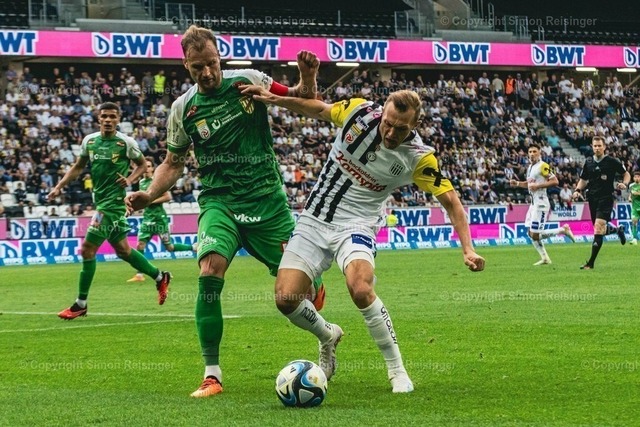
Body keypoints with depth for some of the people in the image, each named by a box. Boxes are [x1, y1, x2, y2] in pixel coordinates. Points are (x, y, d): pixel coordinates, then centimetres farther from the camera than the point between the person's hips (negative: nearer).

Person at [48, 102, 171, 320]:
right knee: (123, 249, 15)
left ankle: (80, 304, 0)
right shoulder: (89, 140, 5)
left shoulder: (125, 142, -10)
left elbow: (142, 164, 2)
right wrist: (59, 186, 5)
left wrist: (129, 180, -15)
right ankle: (160, 277, 34)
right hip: (101, 201, 7)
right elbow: (78, 167, 15)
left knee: (87, 249, -9)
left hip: (113, 202, -7)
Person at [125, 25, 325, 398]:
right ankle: (212, 374, -18)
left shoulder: (249, 82, -3)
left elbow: (301, 102, 7)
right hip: (219, 200, 0)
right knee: (210, 271, -26)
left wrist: (308, 79, -15)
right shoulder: (184, 109, 0)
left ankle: (315, 286, 44)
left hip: (267, 196, 0)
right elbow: (174, 163, 12)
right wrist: (150, 194, -5)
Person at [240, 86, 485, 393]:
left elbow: (450, 201, -8)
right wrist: (274, 99, 1)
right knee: (285, 298, -12)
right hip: (313, 219, 3)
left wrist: (467, 249, -17)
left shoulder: (419, 158, -14)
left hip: (356, 226, -3)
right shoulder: (358, 112, -10)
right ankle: (328, 336, 24)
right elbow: (318, 109, 10)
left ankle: (397, 370, -13)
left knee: (361, 289, -33)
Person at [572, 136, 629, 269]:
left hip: (606, 199, -5)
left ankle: (591, 263, -14)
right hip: (592, 198, 5)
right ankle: (618, 230, 47)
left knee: (598, 228, -17)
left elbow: (626, 174, 5)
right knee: (600, 230, 11)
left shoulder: (612, 162, -6)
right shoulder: (588, 162, 6)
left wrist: (624, 184, -16)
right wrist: (578, 190, -1)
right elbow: (583, 180, 17)